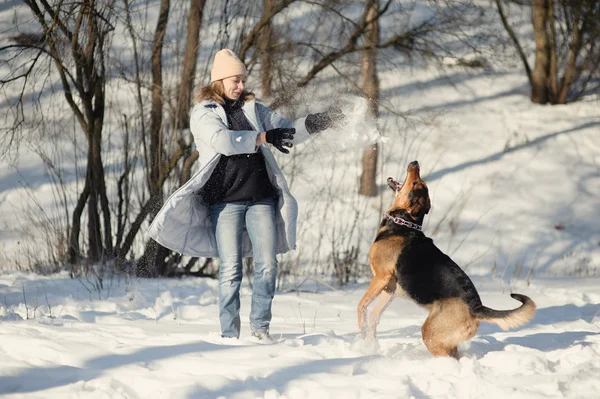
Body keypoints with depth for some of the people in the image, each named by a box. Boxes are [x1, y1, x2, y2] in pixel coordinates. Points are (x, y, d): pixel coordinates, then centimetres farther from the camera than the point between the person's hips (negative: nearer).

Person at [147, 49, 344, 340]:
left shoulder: (253, 109, 13)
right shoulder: (203, 113, -2)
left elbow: (287, 130, 13)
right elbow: (223, 141, -19)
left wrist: (315, 123, -5)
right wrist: (264, 137, -23)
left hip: (260, 199, 4)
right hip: (225, 201, -4)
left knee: (267, 265, -3)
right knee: (230, 269, -6)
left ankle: (260, 326, 9)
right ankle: (229, 333, 0)